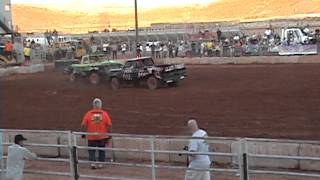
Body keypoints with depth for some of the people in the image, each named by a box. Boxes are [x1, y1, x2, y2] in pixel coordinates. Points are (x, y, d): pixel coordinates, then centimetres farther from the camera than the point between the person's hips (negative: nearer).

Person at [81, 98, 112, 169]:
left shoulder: (88, 114, -5)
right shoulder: (104, 114, -4)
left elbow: (83, 125, -5)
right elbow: (109, 125, -6)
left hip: (91, 137, -1)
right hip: (102, 136, 1)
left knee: (92, 150, 10)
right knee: (101, 150, 15)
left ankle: (92, 163, -2)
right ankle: (100, 164, 18)